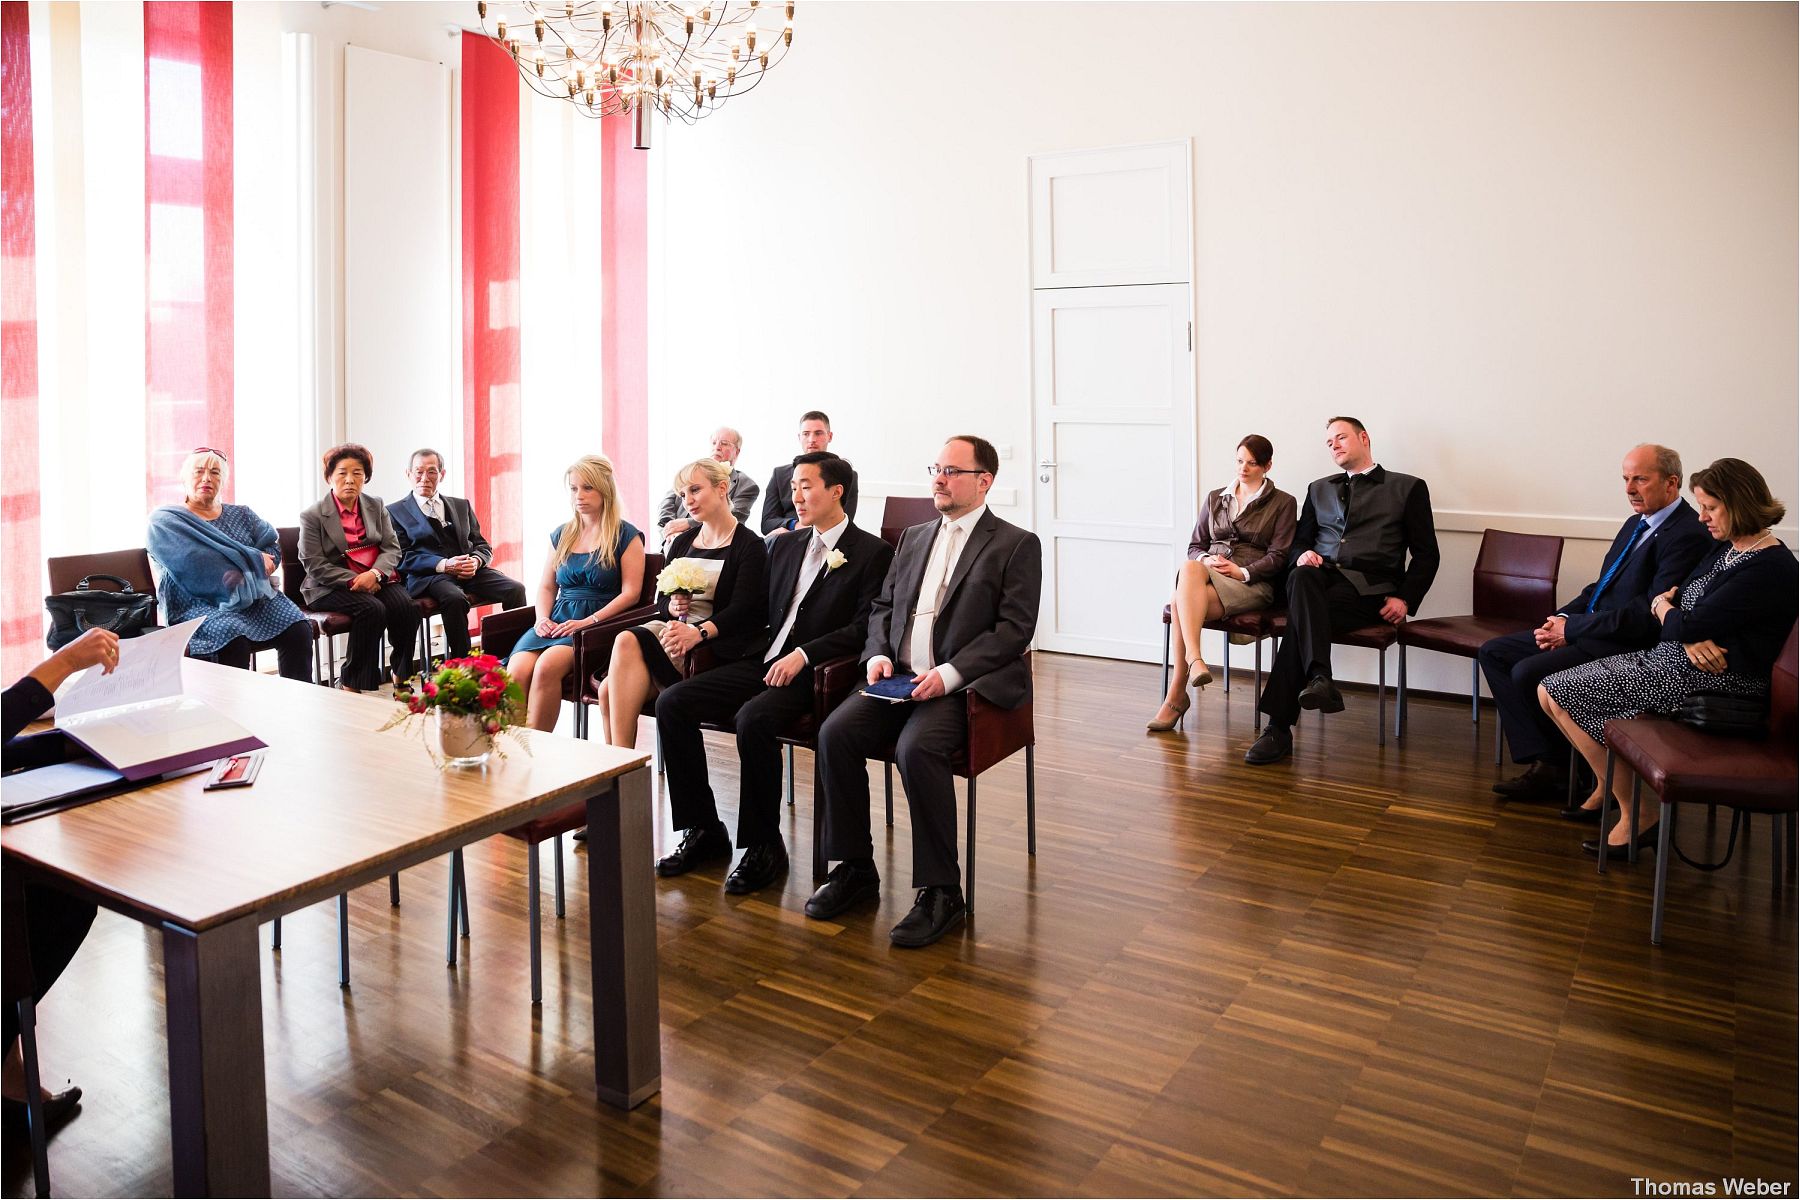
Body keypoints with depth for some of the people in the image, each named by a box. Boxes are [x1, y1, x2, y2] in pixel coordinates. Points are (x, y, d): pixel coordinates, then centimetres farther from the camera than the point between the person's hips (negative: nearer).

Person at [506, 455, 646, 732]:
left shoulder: (626, 535, 4)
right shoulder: (561, 535, 21)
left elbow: (630, 593, -4)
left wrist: (588, 622, -14)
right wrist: (542, 618, 1)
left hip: (599, 623, -5)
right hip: (558, 619, 5)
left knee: (547, 666, -33)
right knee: (517, 670, -27)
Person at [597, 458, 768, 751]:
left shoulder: (749, 545, 0)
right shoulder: (682, 542, 21)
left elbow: (742, 609, -12)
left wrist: (698, 632, -29)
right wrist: (672, 607, -5)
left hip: (715, 641, -6)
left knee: (627, 642, -30)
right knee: (608, 690, -23)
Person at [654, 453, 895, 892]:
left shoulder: (872, 552, -2)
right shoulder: (784, 546, 20)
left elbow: (865, 629, -12)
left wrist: (804, 654, -21)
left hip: (811, 674, -7)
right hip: (762, 661, 7)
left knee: (753, 719, -34)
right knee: (671, 703, -10)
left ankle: (764, 847, -16)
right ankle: (703, 831, -1)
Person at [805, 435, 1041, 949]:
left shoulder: (1017, 545, 1)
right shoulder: (914, 537, 21)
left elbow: (1014, 629, -9)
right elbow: (883, 606, 21)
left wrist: (948, 674, -19)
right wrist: (879, 654, 0)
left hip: (963, 686, -6)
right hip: (900, 677, 6)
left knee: (917, 748, -33)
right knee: (836, 732, -19)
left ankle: (940, 891, -18)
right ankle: (854, 868, -3)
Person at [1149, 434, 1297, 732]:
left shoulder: (1282, 503, 10)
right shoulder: (1215, 498, 22)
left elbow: (1278, 557, 1)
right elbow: (1195, 545, 20)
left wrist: (1243, 572, -13)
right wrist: (1206, 559, -3)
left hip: (1253, 582, -4)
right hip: (1208, 572, 4)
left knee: (1181, 604, -33)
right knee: (1189, 569, -38)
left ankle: (1176, 694, -32)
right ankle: (1194, 660, -46)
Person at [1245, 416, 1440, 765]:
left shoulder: (1408, 488, 15)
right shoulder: (1318, 489, 28)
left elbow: (1426, 554, 10)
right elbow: (1300, 541, 22)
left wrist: (1405, 599, -6)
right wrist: (1303, 556, -4)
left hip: (1368, 586, -3)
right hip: (1322, 576, 3)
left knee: (1301, 618, -33)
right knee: (1300, 577, -37)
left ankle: (1279, 727, -38)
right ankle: (1319, 678, -49)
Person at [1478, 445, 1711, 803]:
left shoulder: (1688, 535, -15)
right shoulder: (1636, 523, 16)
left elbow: (1650, 615, -22)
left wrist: (1572, 628, -17)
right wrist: (1562, 618, 2)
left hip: (1629, 646, -10)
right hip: (1590, 630, 10)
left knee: (1528, 673, -25)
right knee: (1493, 653, 1)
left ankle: (1570, 771, -2)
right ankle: (1543, 764, -4)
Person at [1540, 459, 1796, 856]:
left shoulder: (1770, 568, -18)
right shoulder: (1725, 547, 12)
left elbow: (1689, 625, -22)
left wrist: (1663, 607, 0)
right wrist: (1690, 637, -11)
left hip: (1713, 677, -10)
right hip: (1674, 659, 10)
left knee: (1563, 694, -14)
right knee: (1551, 692, 3)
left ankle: (1636, 815, -2)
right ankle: (1607, 788, 17)